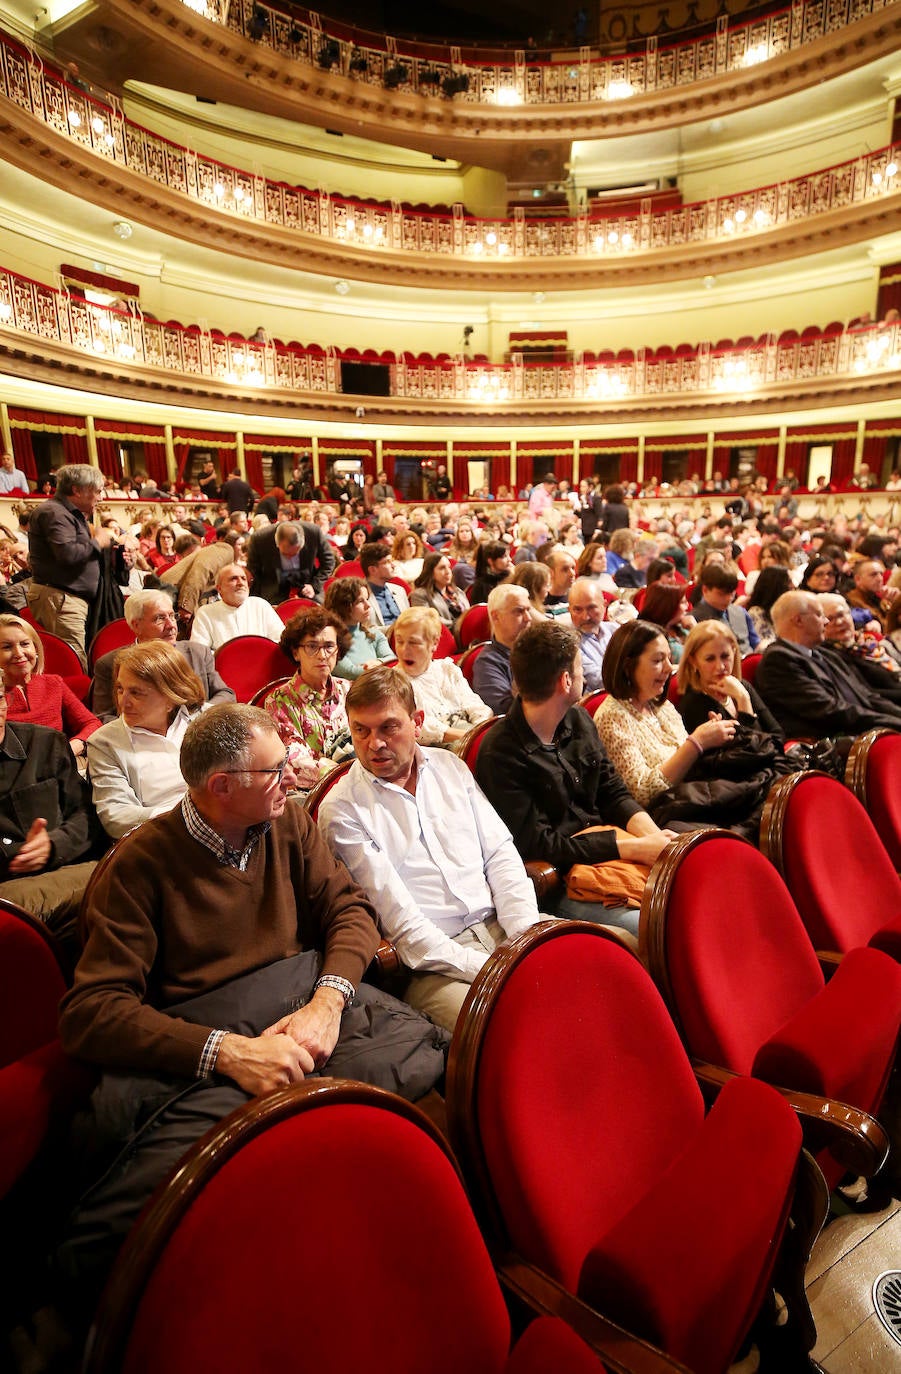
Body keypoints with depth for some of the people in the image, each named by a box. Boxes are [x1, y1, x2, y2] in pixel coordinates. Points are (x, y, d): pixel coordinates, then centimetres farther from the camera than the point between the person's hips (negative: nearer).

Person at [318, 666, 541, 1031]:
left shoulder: (450, 767, 11)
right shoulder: (341, 810, -6)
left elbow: (501, 856, 10)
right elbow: (401, 924, -10)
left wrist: (528, 937, -6)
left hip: (500, 925, 6)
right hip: (433, 964, -5)